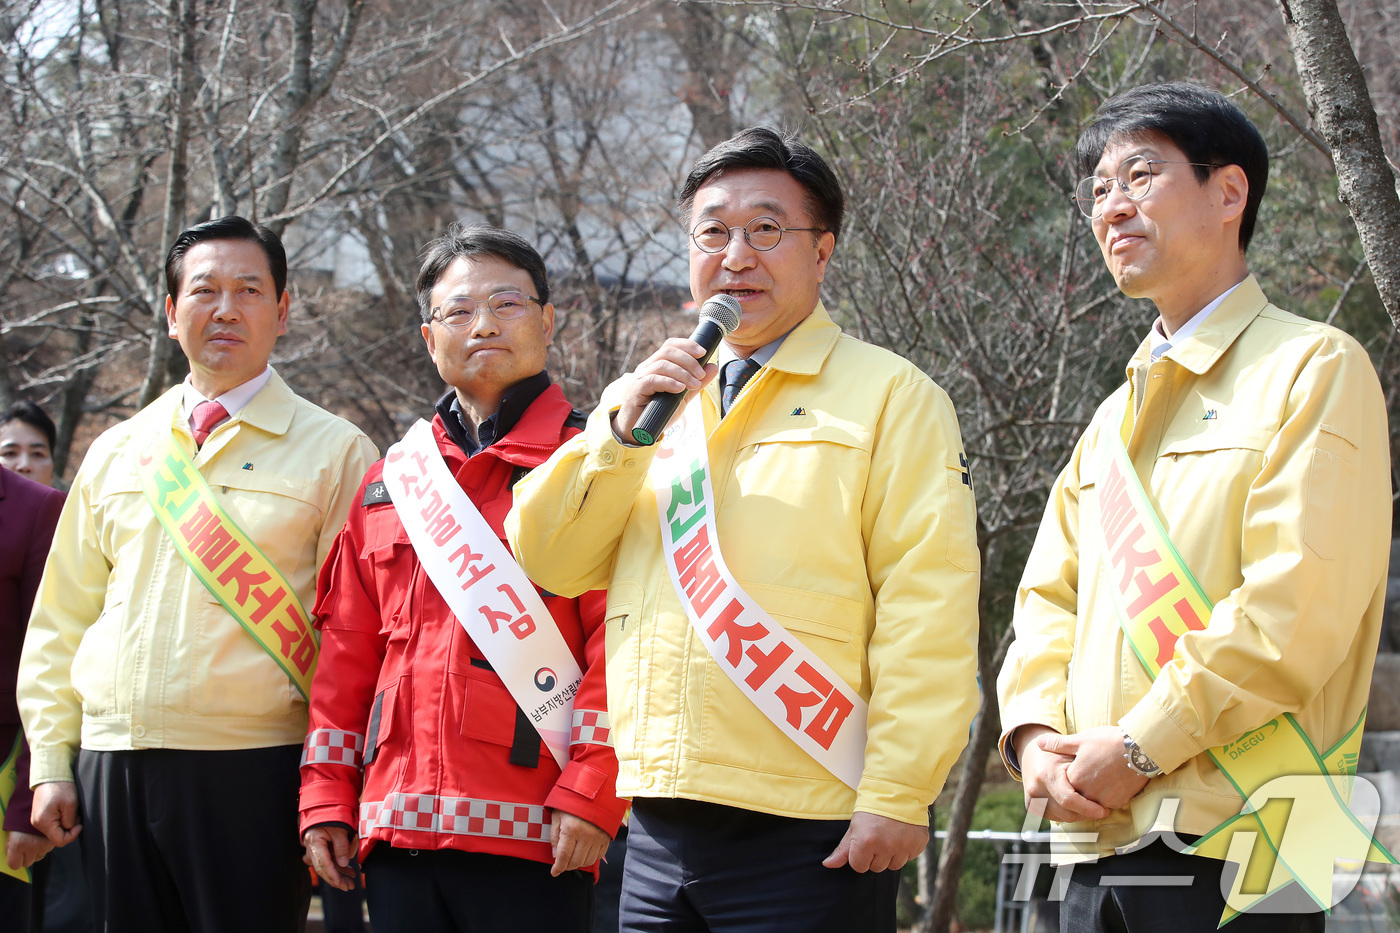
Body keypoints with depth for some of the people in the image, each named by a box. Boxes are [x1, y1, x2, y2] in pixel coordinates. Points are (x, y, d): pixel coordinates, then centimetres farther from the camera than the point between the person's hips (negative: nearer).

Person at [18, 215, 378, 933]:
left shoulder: (335, 451, 4)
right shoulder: (115, 454, 16)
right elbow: (59, 622, 18)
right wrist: (51, 763, 9)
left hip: (254, 768, -4)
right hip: (111, 765, 4)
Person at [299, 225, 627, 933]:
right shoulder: (388, 482, 17)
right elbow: (347, 654, 18)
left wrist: (590, 792, -15)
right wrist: (326, 796, 10)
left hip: (535, 837, -5)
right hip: (397, 828, 5)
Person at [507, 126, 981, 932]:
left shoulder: (890, 396, 2)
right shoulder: (653, 401, 19)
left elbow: (928, 611, -7)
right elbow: (548, 561, 9)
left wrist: (897, 796, -15)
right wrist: (621, 428, -5)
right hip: (661, 831, 5)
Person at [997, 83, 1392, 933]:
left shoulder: (1313, 369, -4)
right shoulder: (1118, 416, 22)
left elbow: (1297, 608, -14)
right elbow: (1051, 595, 18)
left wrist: (1136, 749, -14)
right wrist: (1034, 731, -2)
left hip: (1230, 846, -7)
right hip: (1100, 843, 7)